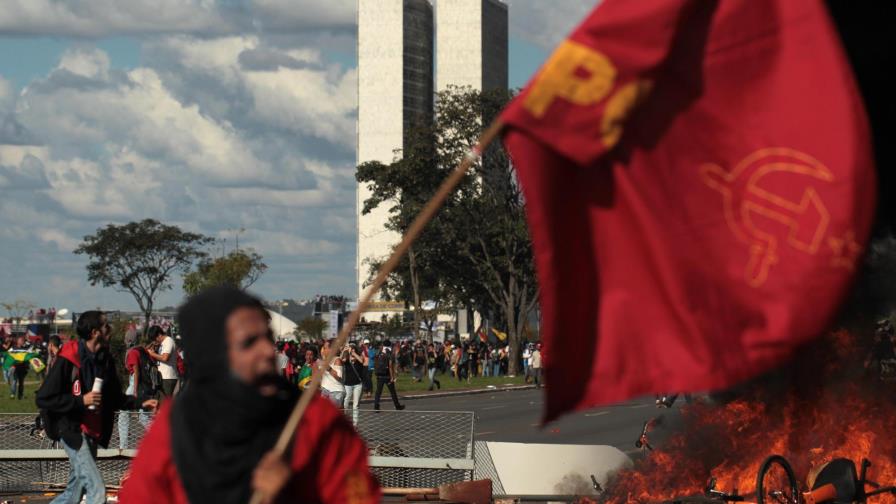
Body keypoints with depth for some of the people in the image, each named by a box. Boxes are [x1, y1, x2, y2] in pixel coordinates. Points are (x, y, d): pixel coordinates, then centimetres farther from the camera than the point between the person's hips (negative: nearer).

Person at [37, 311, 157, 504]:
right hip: (73, 430, -8)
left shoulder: (106, 360, 8)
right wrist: (81, 400, -22)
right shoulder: (67, 361, -15)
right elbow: (43, 399, -16)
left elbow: (115, 398, 20)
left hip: (93, 435, 8)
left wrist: (140, 403, 5)